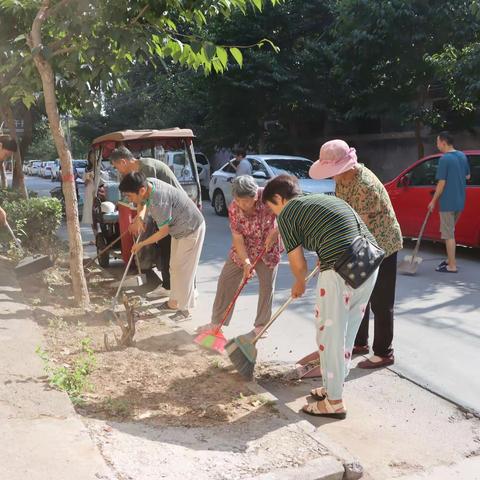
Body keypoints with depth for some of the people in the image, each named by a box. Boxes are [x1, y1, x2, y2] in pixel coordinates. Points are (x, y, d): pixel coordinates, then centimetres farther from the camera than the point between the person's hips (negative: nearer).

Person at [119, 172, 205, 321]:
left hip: (191, 230, -10)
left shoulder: (159, 201, -35)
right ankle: (174, 302, 26)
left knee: (182, 269, -5)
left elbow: (163, 232, -23)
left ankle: (185, 309, 4)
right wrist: (141, 215, 0)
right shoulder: (149, 183, -9)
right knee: (174, 267, 15)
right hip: (179, 229, 10)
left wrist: (141, 244, -14)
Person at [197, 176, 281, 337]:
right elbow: (237, 238, -19)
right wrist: (246, 262, -28)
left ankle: (261, 326, 20)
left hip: (268, 249, -2)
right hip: (243, 250, 2)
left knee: (267, 287, 2)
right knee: (225, 281, 2)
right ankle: (217, 322, 15)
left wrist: (275, 232, -30)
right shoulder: (234, 208, -20)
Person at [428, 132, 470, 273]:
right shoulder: (462, 156, 8)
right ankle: (450, 259, 27)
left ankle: (452, 266, 1)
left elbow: (442, 183, -17)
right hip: (459, 201, 8)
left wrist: (433, 201, -9)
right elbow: (467, 176, 17)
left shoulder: (444, 159, -16)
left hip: (448, 202, -8)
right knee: (450, 232, 21)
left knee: (448, 235, -2)